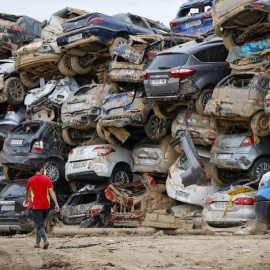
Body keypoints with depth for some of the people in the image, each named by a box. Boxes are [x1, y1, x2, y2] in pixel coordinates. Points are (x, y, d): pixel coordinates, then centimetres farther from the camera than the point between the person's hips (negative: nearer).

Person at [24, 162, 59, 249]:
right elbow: (51, 192, -12)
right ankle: (37, 242, 25)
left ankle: (45, 240, -27)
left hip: (36, 206, -2)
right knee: (40, 223, 19)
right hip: (46, 206, 2)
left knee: (40, 225, -5)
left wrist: (26, 199, 36)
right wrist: (56, 204, -14)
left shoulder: (30, 180, 0)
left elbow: (27, 192, 16)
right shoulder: (47, 179, -3)